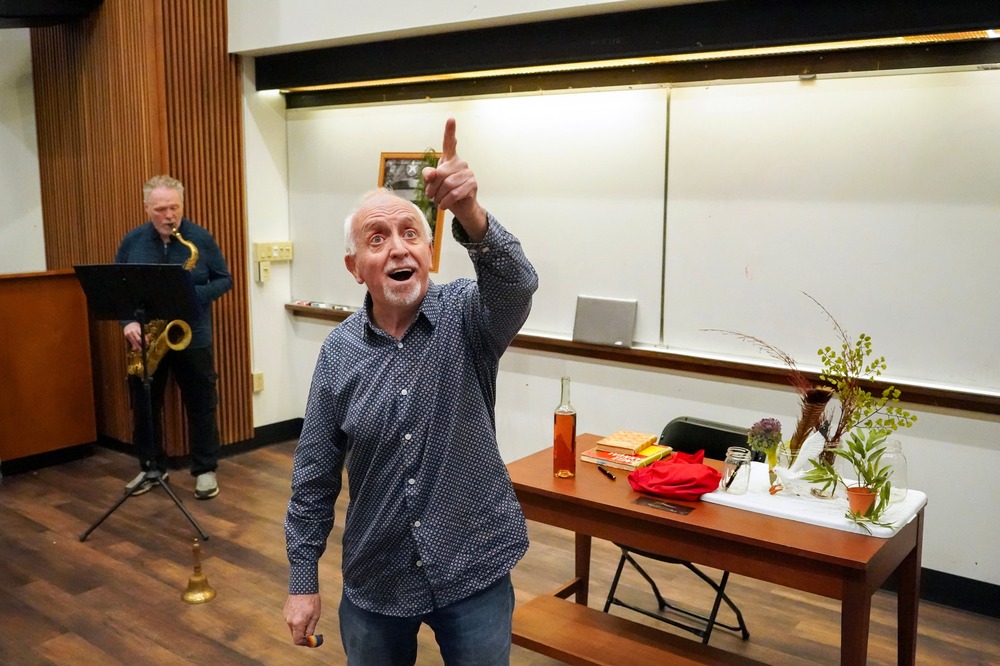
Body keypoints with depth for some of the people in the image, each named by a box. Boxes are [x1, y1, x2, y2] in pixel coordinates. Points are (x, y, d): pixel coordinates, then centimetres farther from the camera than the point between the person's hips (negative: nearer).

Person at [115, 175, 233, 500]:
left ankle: (205, 470, 17)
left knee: (201, 405, 4)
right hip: (144, 339, 2)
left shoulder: (201, 238, -4)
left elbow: (225, 279, 0)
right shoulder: (132, 241, 1)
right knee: (144, 407, 11)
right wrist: (128, 321, -12)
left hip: (192, 337, -2)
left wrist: (194, 296, -18)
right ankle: (151, 467, 28)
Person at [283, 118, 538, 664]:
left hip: (475, 573, -1)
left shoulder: (468, 318, -10)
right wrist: (302, 580, 1)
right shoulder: (339, 352, -5)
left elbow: (516, 285, -33)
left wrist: (469, 214, -51)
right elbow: (314, 475, 0)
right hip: (375, 583, 2)